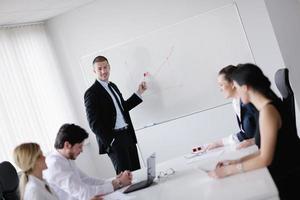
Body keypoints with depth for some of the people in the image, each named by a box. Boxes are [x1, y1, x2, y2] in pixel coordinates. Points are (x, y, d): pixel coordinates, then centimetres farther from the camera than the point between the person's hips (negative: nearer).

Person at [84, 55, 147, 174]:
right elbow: (94, 124, -13)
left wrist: (139, 93, 17)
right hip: (113, 140, -7)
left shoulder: (113, 86, 16)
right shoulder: (91, 93, -9)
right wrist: (111, 141, -16)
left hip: (128, 135, 8)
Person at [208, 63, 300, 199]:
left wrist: (228, 170, -16)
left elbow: (265, 159, -19)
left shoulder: (267, 110, -19)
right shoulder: (265, 107, 8)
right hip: (283, 175, 8)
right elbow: (265, 150, 6)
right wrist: (237, 161, 0)